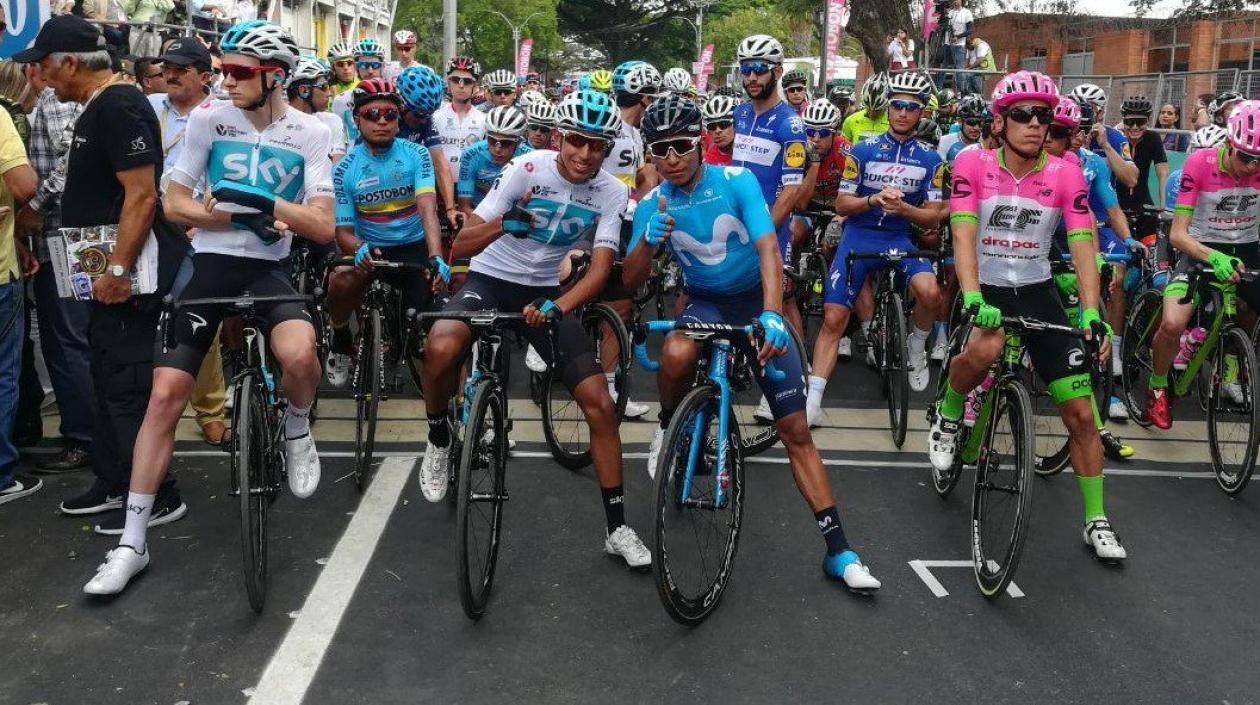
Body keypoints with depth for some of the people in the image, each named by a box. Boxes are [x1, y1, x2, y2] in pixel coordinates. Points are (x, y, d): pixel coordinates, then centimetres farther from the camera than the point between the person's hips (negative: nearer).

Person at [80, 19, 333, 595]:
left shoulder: (309, 133, -3)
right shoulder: (209, 119, -2)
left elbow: (323, 227, -8)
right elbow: (174, 204, -1)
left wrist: (259, 202, -22)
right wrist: (248, 216, -15)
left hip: (269, 269, -1)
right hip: (210, 265, 1)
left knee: (300, 355, -33)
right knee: (165, 393, -7)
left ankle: (297, 431, 5)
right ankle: (132, 542, 3)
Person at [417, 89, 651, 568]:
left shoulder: (611, 193, -9)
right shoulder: (529, 168, -17)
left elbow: (600, 270, -15)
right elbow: (460, 248, -20)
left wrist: (555, 309, -33)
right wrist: (502, 224, -41)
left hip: (546, 291, 3)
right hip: (491, 278, -2)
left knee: (600, 404, -9)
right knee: (441, 349, -35)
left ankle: (617, 528, 6)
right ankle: (439, 439, -2)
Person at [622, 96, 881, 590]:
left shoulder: (736, 182, -16)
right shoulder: (653, 205, -9)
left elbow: (767, 248, -26)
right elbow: (631, 280, -13)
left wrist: (772, 314, -42)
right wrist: (648, 241, -35)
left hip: (756, 301, -1)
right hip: (705, 303, 1)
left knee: (796, 430, -4)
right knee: (677, 354, -38)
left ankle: (838, 549, 2)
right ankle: (669, 428, -4)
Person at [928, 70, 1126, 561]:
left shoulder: (1065, 174, -6)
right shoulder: (973, 163, -11)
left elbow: (1082, 246, -11)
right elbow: (963, 234, -20)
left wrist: (1092, 313, -25)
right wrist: (972, 298, -35)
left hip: (1037, 290, 2)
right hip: (984, 286, -2)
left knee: (1080, 412, -1)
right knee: (985, 350, -38)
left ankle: (1096, 521, 16)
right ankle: (947, 416, -4)